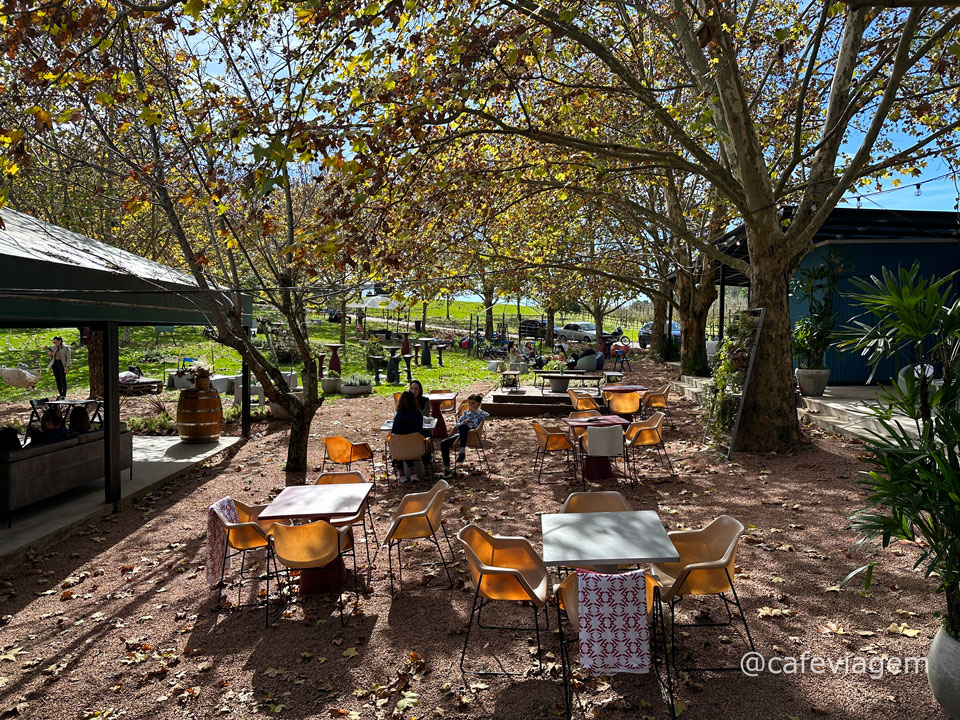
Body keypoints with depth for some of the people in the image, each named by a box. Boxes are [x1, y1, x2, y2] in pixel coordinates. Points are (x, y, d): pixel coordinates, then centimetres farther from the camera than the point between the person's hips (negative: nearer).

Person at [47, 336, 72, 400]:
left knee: (63, 379, -6)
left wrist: (67, 366, -16)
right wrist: (49, 354, -5)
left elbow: (68, 358, -8)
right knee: (58, 380, 6)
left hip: (62, 364, -5)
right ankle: (60, 394, 11)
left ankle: (64, 395, -2)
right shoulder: (53, 347, 10)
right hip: (55, 364, 5)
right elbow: (52, 358, 17)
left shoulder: (66, 347, -5)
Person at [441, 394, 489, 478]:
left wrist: (475, 411, -11)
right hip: (461, 434, 6)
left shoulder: (480, 413, 9)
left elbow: (487, 415, -16)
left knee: (462, 427, -38)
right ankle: (447, 469, -13)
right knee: (443, 443, -15)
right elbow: (457, 424, 19)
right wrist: (462, 422, -3)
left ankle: (462, 452, -36)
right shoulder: (465, 413, 25)